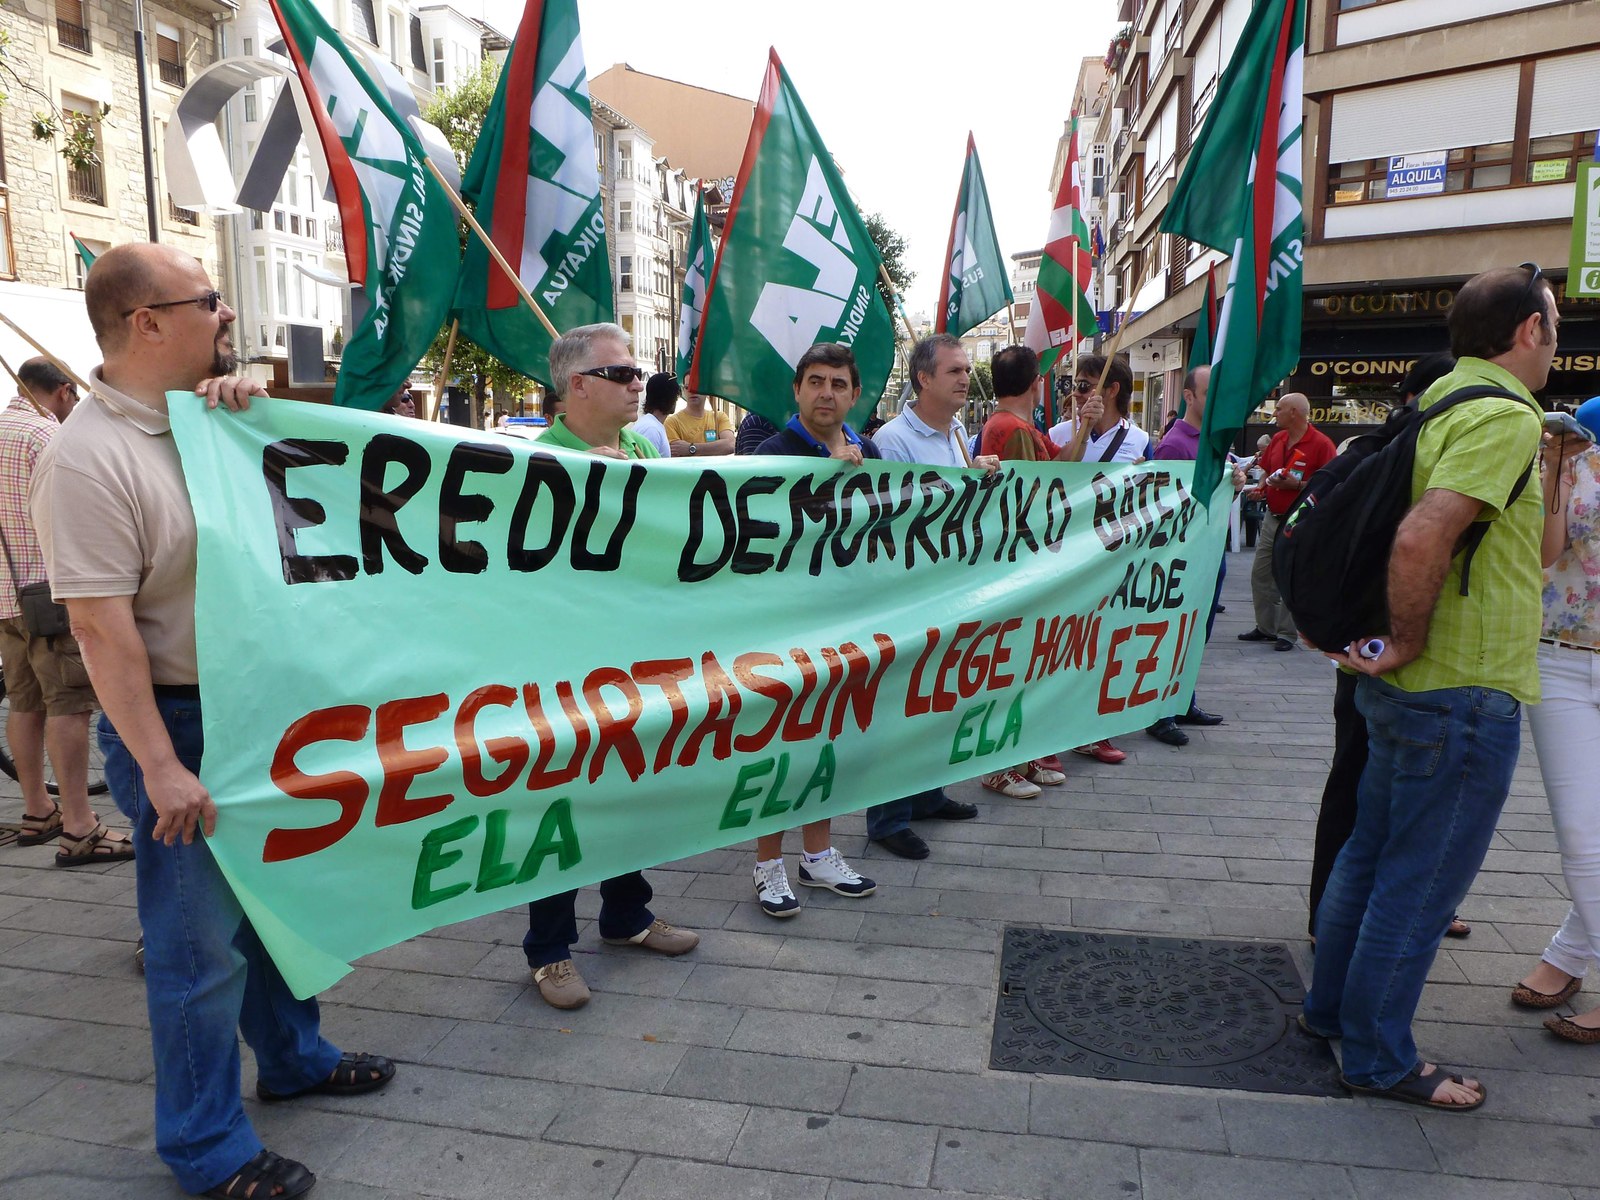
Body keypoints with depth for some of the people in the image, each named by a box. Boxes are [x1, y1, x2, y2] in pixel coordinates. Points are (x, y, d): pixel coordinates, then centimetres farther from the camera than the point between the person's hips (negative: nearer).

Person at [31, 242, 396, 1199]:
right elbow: (102, 628, -22)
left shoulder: (207, 417, 5)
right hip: (179, 721, -8)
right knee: (201, 940, 4)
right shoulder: (90, 457, -19)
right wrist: (160, 768, -23)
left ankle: (292, 1056, 43)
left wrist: (250, 399, -2)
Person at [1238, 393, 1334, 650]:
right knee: (1259, 575, 11)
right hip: (1272, 518, 7)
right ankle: (1265, 627, 23)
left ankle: (1287, 633, 11)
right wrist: (1261, 488, 3)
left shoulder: (1321, 444, -13)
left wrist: (1297, 485, -24)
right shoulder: (1277, 439, 9)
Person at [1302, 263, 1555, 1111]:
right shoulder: (1504, 416, -17)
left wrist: (1389, 640, 17)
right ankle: (1379, 1058, 17)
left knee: (1373, 852, 19)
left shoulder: (1436, 405, 11)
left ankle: (1331, 1007, 34)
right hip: (1464, 692, -9)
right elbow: (1421, 539, -32)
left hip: (1405, 689, 9)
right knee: (1421, 881, 3)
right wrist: (1408, 642, -19)